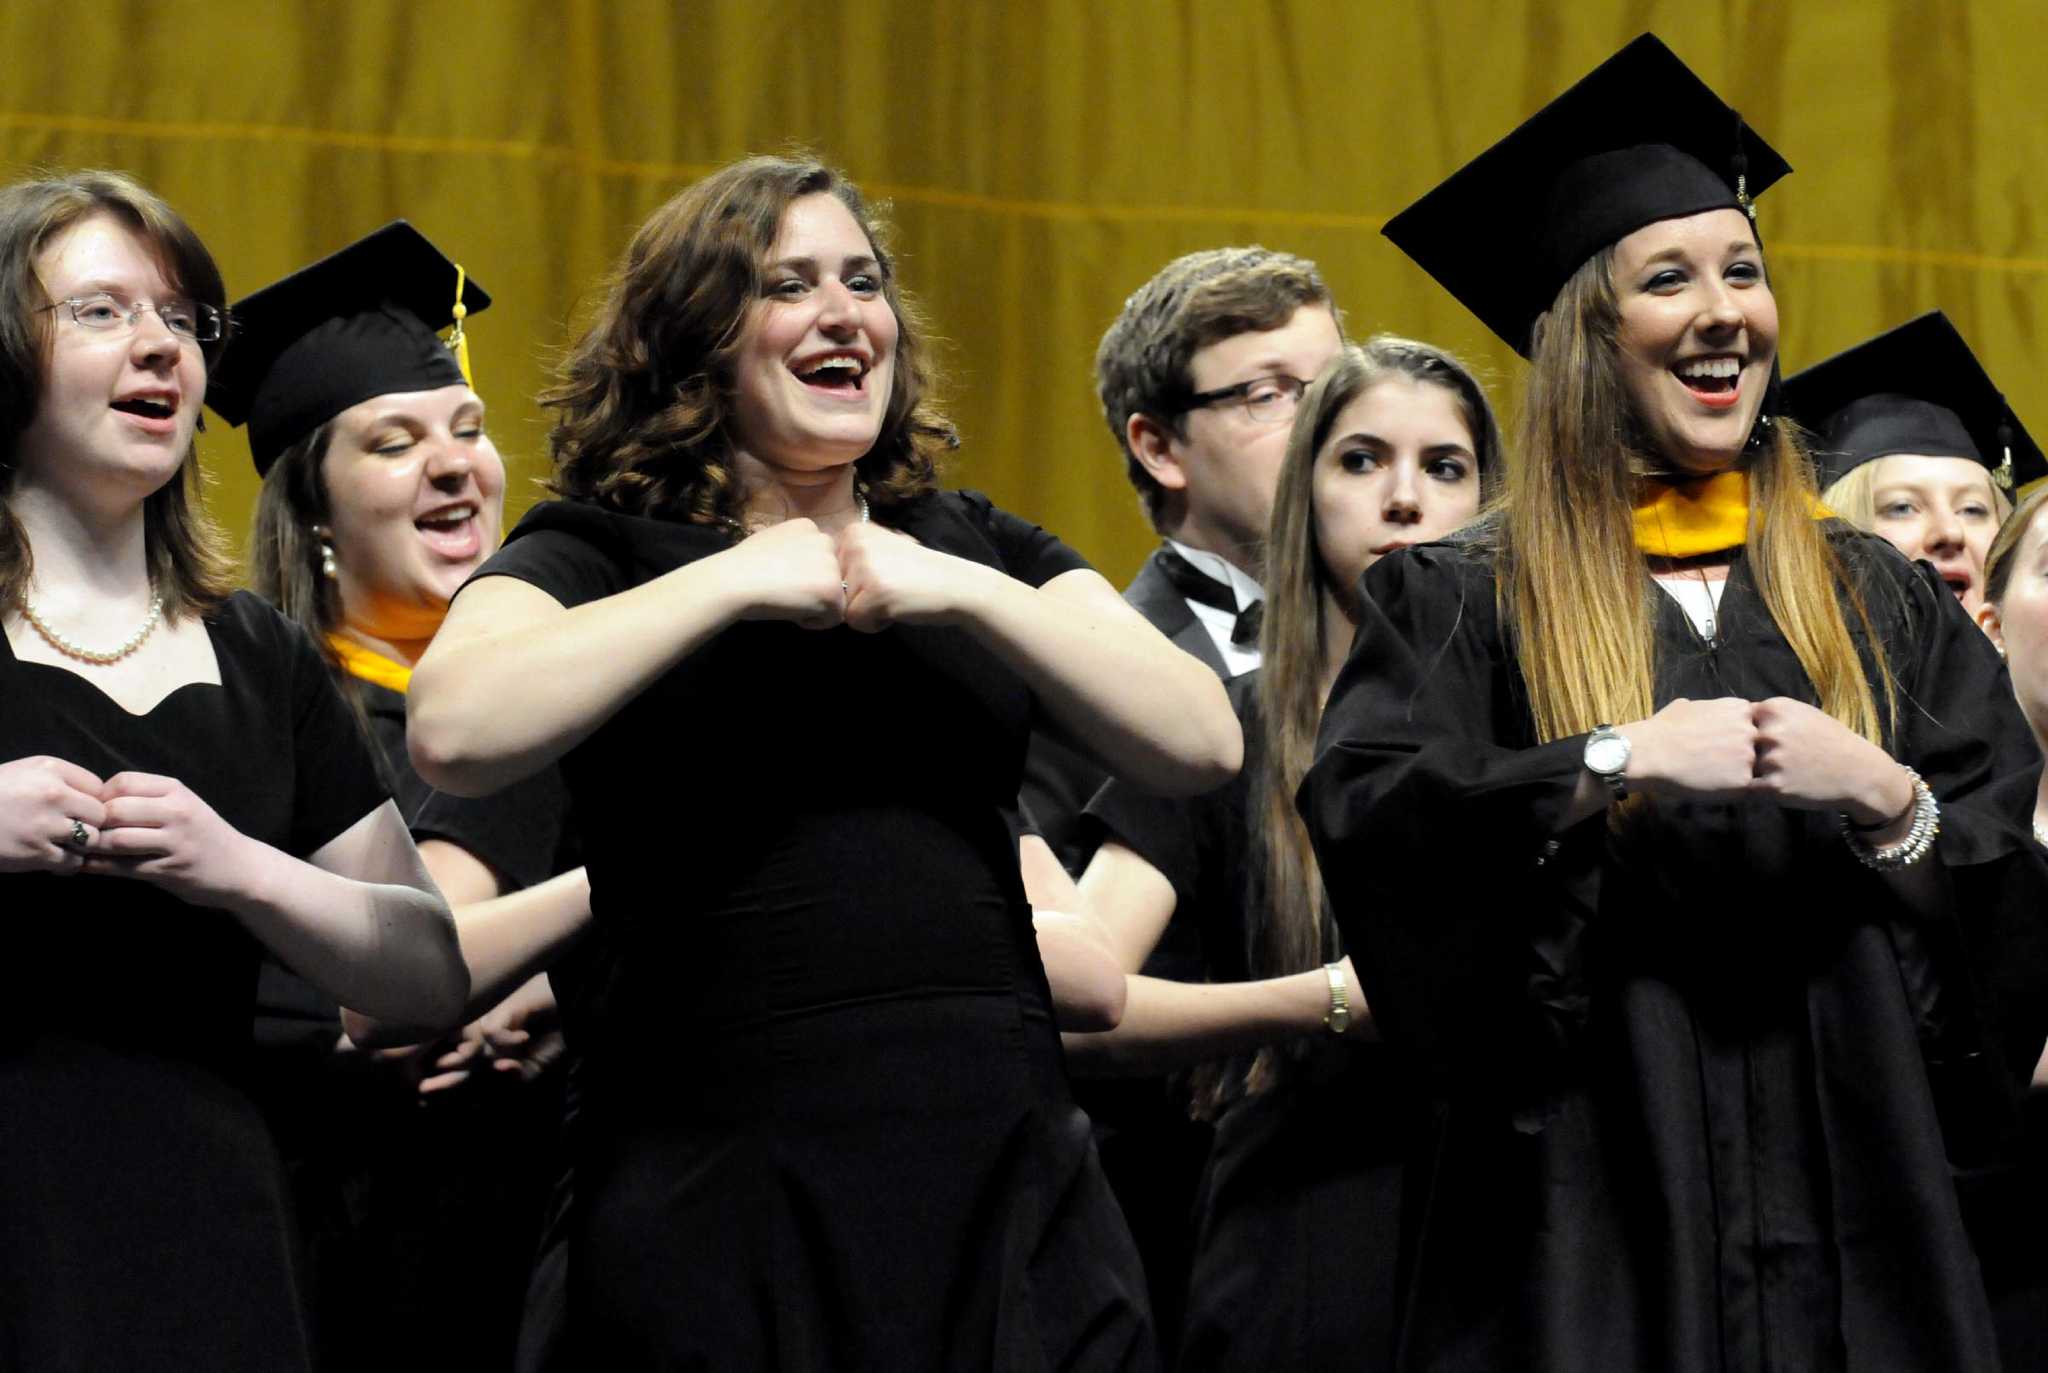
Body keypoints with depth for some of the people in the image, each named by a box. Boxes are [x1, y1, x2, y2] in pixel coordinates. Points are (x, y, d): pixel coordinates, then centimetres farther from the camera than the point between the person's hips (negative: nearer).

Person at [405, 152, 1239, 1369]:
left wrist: (961, 591, -8)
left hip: (1001, 1172, 3)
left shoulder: (977, 547, 15)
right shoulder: (595, 554, 4)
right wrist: (737, 584, -12)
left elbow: (1203, 744, 1)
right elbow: (455, 732, -18)